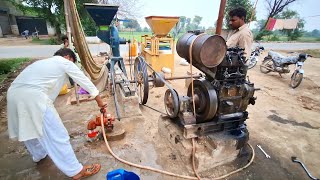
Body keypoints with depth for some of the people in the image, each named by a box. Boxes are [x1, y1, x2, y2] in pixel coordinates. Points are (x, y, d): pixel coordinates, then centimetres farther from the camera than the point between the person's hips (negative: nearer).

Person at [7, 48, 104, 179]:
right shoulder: (65, 63, 11)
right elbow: (85, 81, 12)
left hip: (14, 93, 9)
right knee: (57, 134, -3)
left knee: (27, 128, 29)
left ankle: (38, 154, 54)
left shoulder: (43, 62, 32)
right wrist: (99, 101, 19)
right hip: (33, 96, -9)